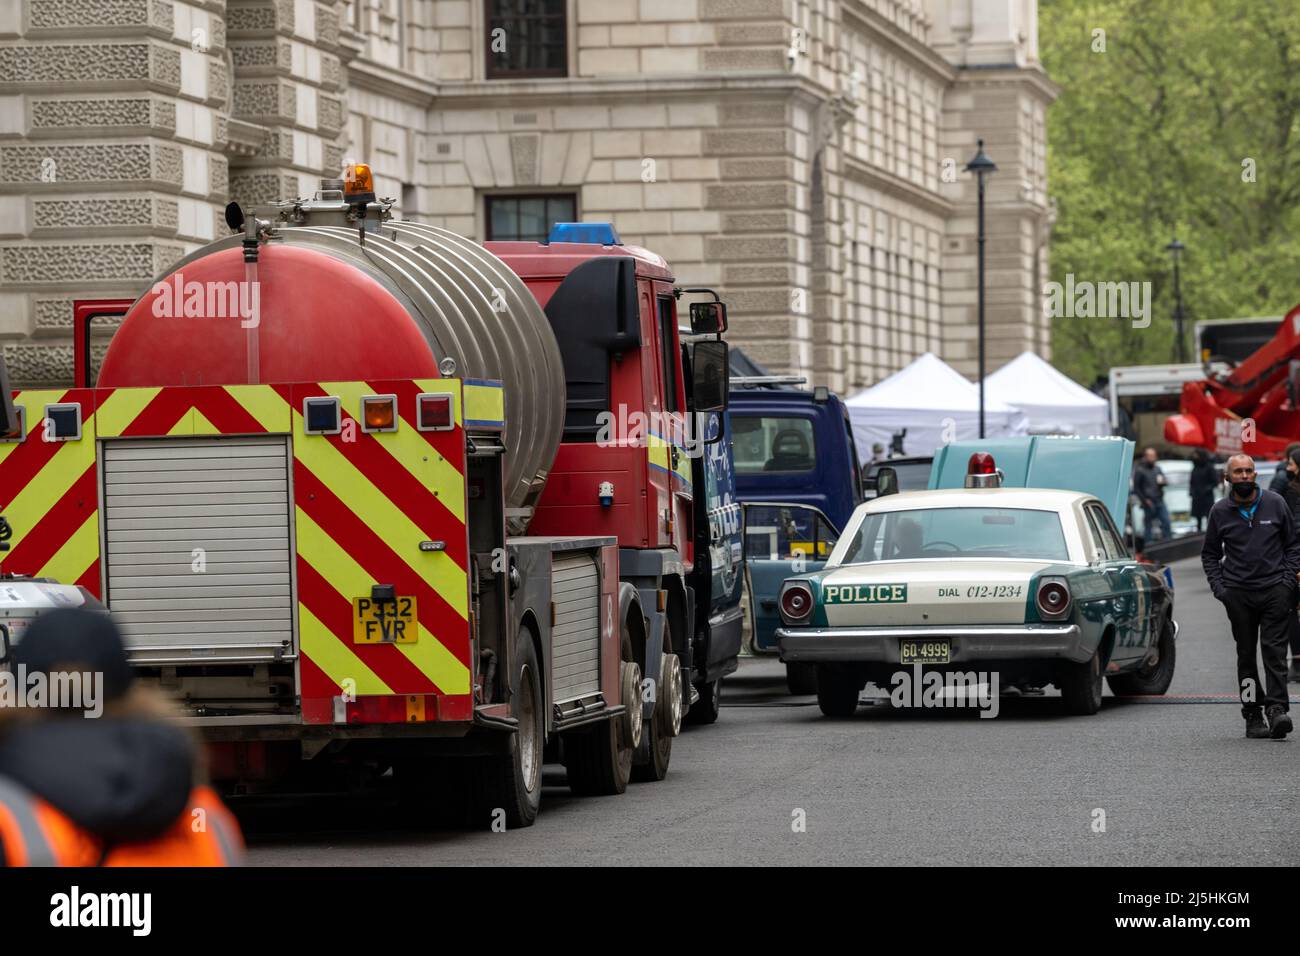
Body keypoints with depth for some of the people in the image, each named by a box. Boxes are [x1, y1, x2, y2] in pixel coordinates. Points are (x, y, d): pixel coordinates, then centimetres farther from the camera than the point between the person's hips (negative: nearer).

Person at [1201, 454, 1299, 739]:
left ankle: (1276, 709, -18)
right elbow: (1209, 554, 15)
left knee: (1274, 651, -10)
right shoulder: (1220, 511, 6)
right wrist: (1218, 586, 2)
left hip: (1274, 590, -1)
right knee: (1246, 655, 4)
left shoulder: (1275, 504, 4)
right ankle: (1252, 716, 6)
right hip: (1238, 594, 1)